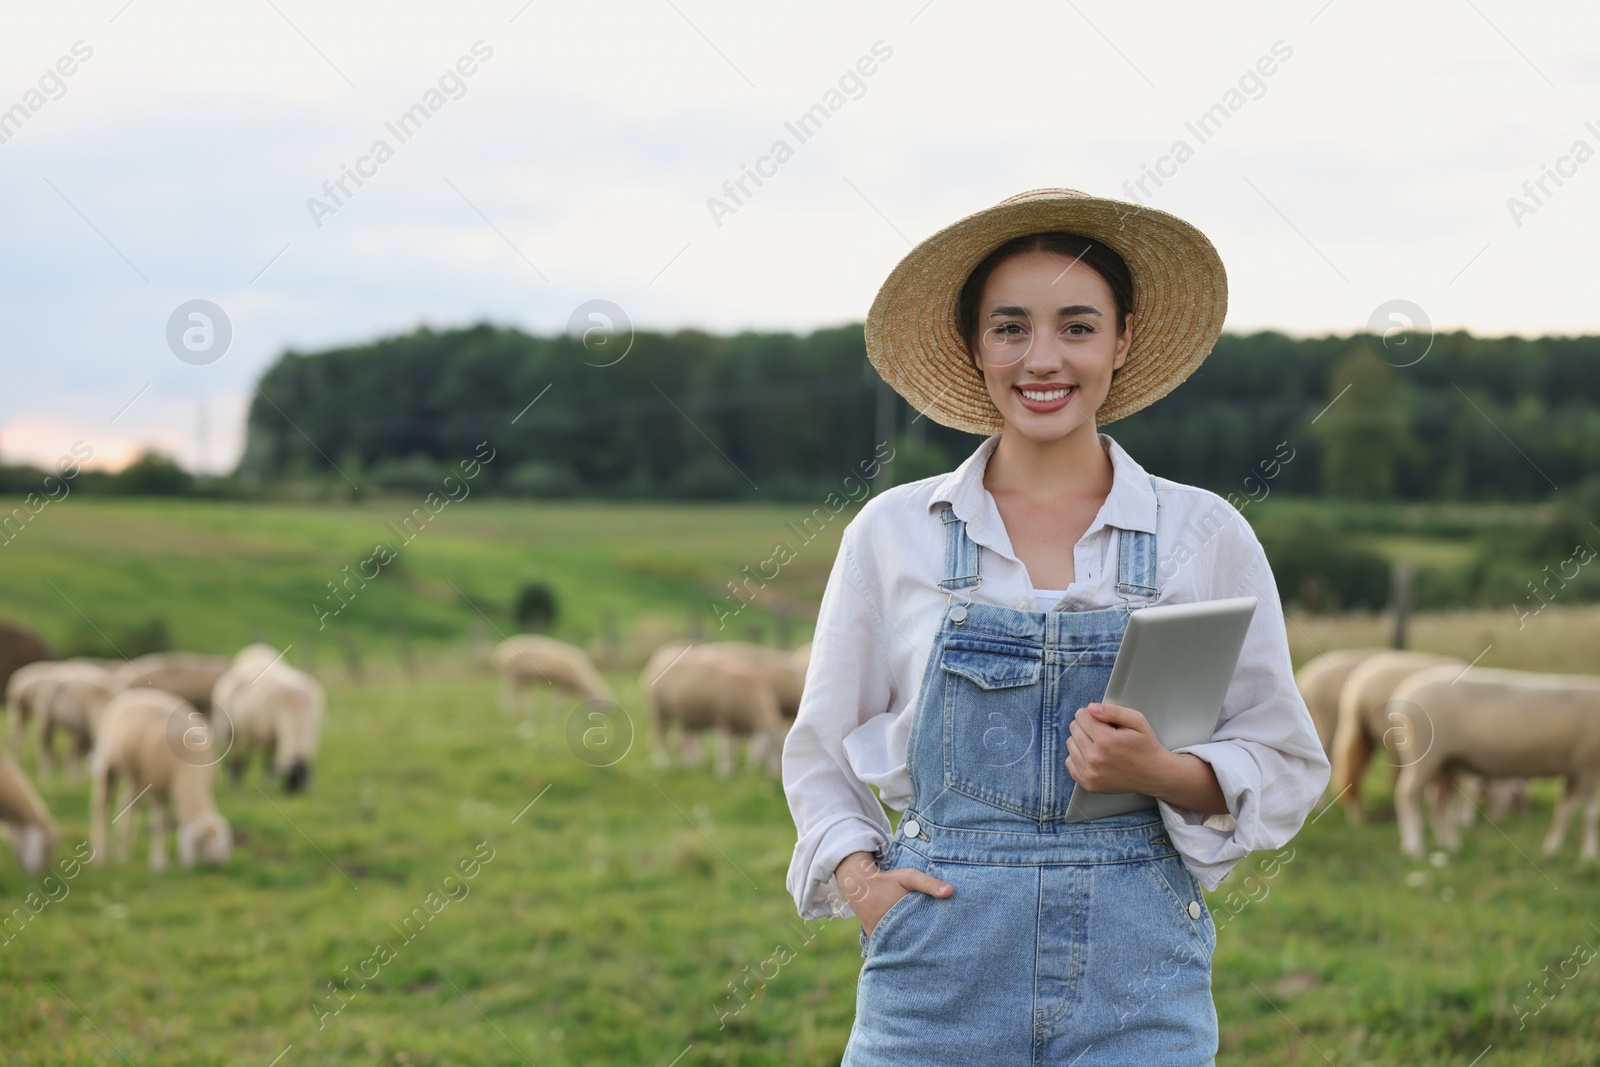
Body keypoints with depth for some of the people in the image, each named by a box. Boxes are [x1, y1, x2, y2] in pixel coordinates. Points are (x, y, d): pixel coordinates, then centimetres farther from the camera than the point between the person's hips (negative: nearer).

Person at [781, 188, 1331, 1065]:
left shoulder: (1205, 535, 3)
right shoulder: (892, 533, 4)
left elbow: (1287, 764, 5)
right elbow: (821, 752, 13)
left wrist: (1164, 773, -12)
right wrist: (857, 876, -4)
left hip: (1137, 989, 0)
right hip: (940, 976, 0)